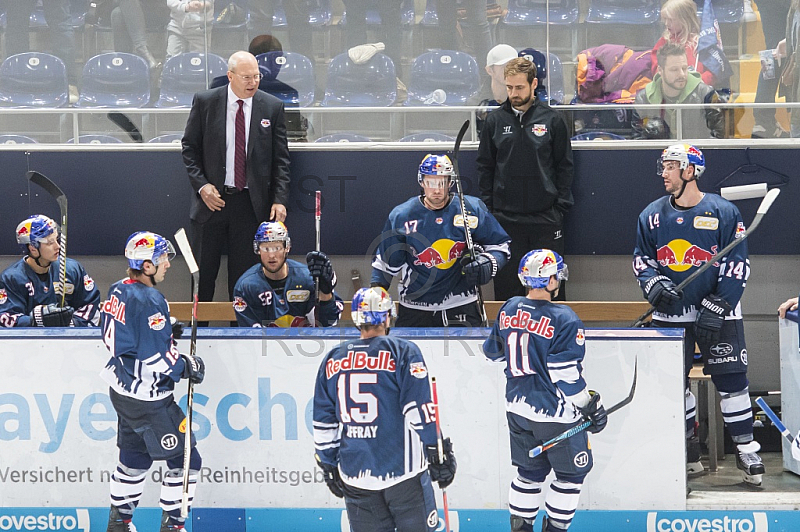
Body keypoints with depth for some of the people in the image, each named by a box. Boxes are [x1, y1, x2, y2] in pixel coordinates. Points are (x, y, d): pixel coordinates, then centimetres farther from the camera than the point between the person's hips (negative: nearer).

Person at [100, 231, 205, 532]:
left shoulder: (118, 292, 5)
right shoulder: (148, 301, -23)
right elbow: (156, 358, -24)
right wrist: (187, 366, -7)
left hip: (123, 391, 10)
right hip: (148, 399, -10)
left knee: (134, 456, 22)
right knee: (184, 459, 1)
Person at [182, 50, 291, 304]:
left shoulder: (272, 107, 1)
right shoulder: (205, 101, -1)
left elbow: (280, 158, 4)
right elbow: (190, 147, 4)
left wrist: (279, 199, -6)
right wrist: (201, 185, -9)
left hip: (250, 204, 0)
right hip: (212, 198, 0)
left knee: (243, 275, 4)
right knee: (204, 273, 5)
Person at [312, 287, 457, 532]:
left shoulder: (333, 360, 8)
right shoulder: (404, 352, -5)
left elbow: (324, 423, 11)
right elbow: (420, 412, -10)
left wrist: (329, 465, 21)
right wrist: (438, 455, -3)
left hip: (354, 475, 4)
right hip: (402, 472, -4)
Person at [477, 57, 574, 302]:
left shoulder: (553, 120, 1)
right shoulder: (495, 120, 5)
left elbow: (565, 165, 5)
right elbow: (485, 166, 10)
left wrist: (562, 206, -2)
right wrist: (487, 207, 3)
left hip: (546, 217, -1)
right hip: (505, 216, 1)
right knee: (506, 284, 3)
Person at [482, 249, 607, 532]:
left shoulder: (508, 310, 0)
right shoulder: (563, 320, -20)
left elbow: (493, 352, 15)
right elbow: (567, 374, -21)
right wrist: (591, 405, -10)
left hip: (517, 408, 7)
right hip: (555, 414, -7)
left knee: (530, 471, 20)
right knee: (570, 474, 12)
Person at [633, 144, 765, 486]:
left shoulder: (723, 212, -7)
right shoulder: (652, 215, 3)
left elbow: (736, 265, -8)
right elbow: (641, 258, 12)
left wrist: (716, 308, -14)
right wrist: (653, 283, -9)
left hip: (718, 313, -3)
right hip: (670, 313, 3)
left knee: (731, 380, -4)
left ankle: (746, 449, 5)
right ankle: (687, 450, 21)